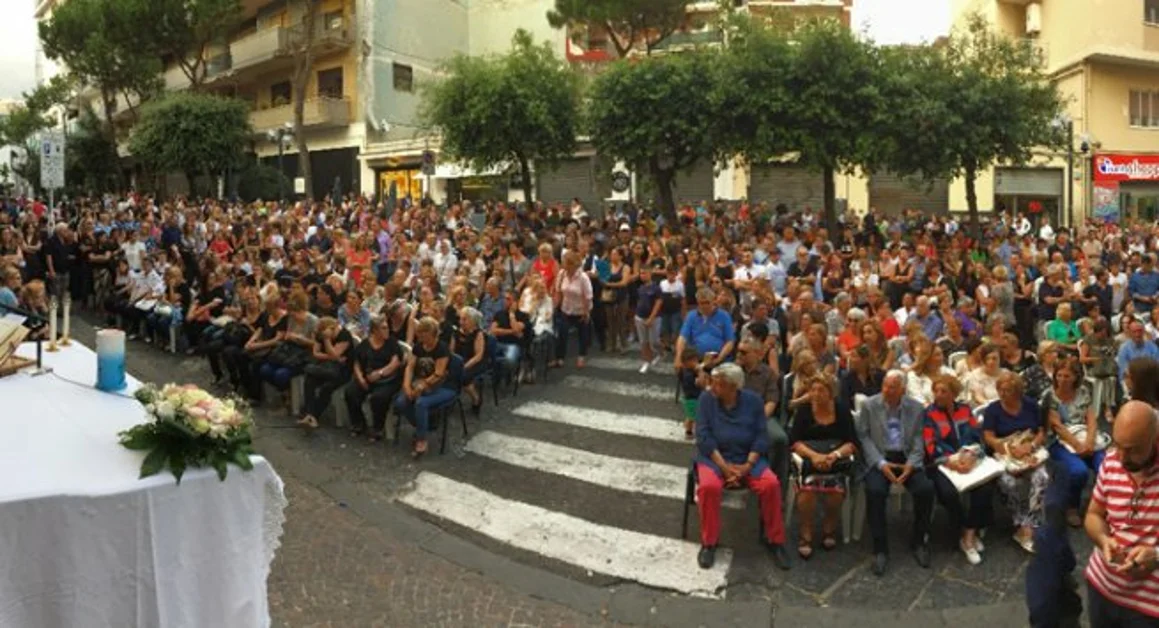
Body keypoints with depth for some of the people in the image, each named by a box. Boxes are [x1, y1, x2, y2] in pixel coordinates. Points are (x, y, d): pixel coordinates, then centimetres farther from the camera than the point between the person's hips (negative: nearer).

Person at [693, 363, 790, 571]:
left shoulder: (753, 401, 0)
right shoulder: (707, 399, -4)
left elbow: (761, 437, -2)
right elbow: (703, 436, -9)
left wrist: (748, 465, -17)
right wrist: (724, 466, -18)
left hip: (747, 458, 1)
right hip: (714, 457, -1)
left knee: (771, 484, -24)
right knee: (709, 486, -33)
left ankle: (775, 541, -4)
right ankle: (708, 543, -13)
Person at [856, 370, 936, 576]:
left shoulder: (915, 407, 6)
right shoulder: (869, 405, 1)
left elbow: (918, 440, 3)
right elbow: (864, 437, -3)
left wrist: (911, 464, -14)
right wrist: (881, 463, -15)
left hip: (906, 458, 2)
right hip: (879, 459, -2)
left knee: (926, 489, -24)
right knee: (875, 491, -31)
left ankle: (919, 541, 0)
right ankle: (880, 548, -15)